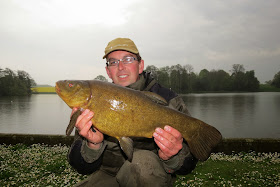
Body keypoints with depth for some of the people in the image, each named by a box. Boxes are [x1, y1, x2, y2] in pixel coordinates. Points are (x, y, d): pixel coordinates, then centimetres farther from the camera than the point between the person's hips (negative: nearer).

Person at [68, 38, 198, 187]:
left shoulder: (169, 101, -9)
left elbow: (188, 165, -8)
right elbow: (81, 167, -6)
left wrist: (171, 158, -31)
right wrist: (93, 144, -28)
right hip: (108, 175, 3)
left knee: (141, 160, -32)